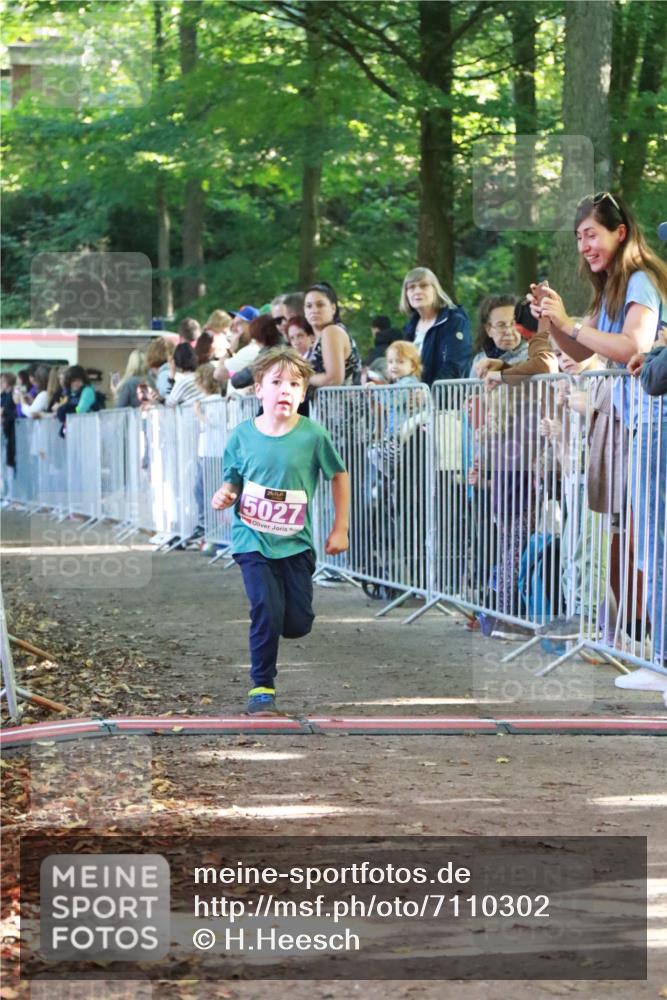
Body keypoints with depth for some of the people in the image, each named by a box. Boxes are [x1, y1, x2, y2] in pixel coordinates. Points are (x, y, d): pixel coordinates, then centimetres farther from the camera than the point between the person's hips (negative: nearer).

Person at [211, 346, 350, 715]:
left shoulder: (313, 435, -11)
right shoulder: (242, 435, -6)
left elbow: (339, 476, 2)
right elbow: (233, 481, 6)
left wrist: (340, 529, 3)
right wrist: (224, 495, -18)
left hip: (295, 542, 1)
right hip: (253, 540, -1)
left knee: (298, 625, 3)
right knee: (267, 611, -16)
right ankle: (262, 687, 2)